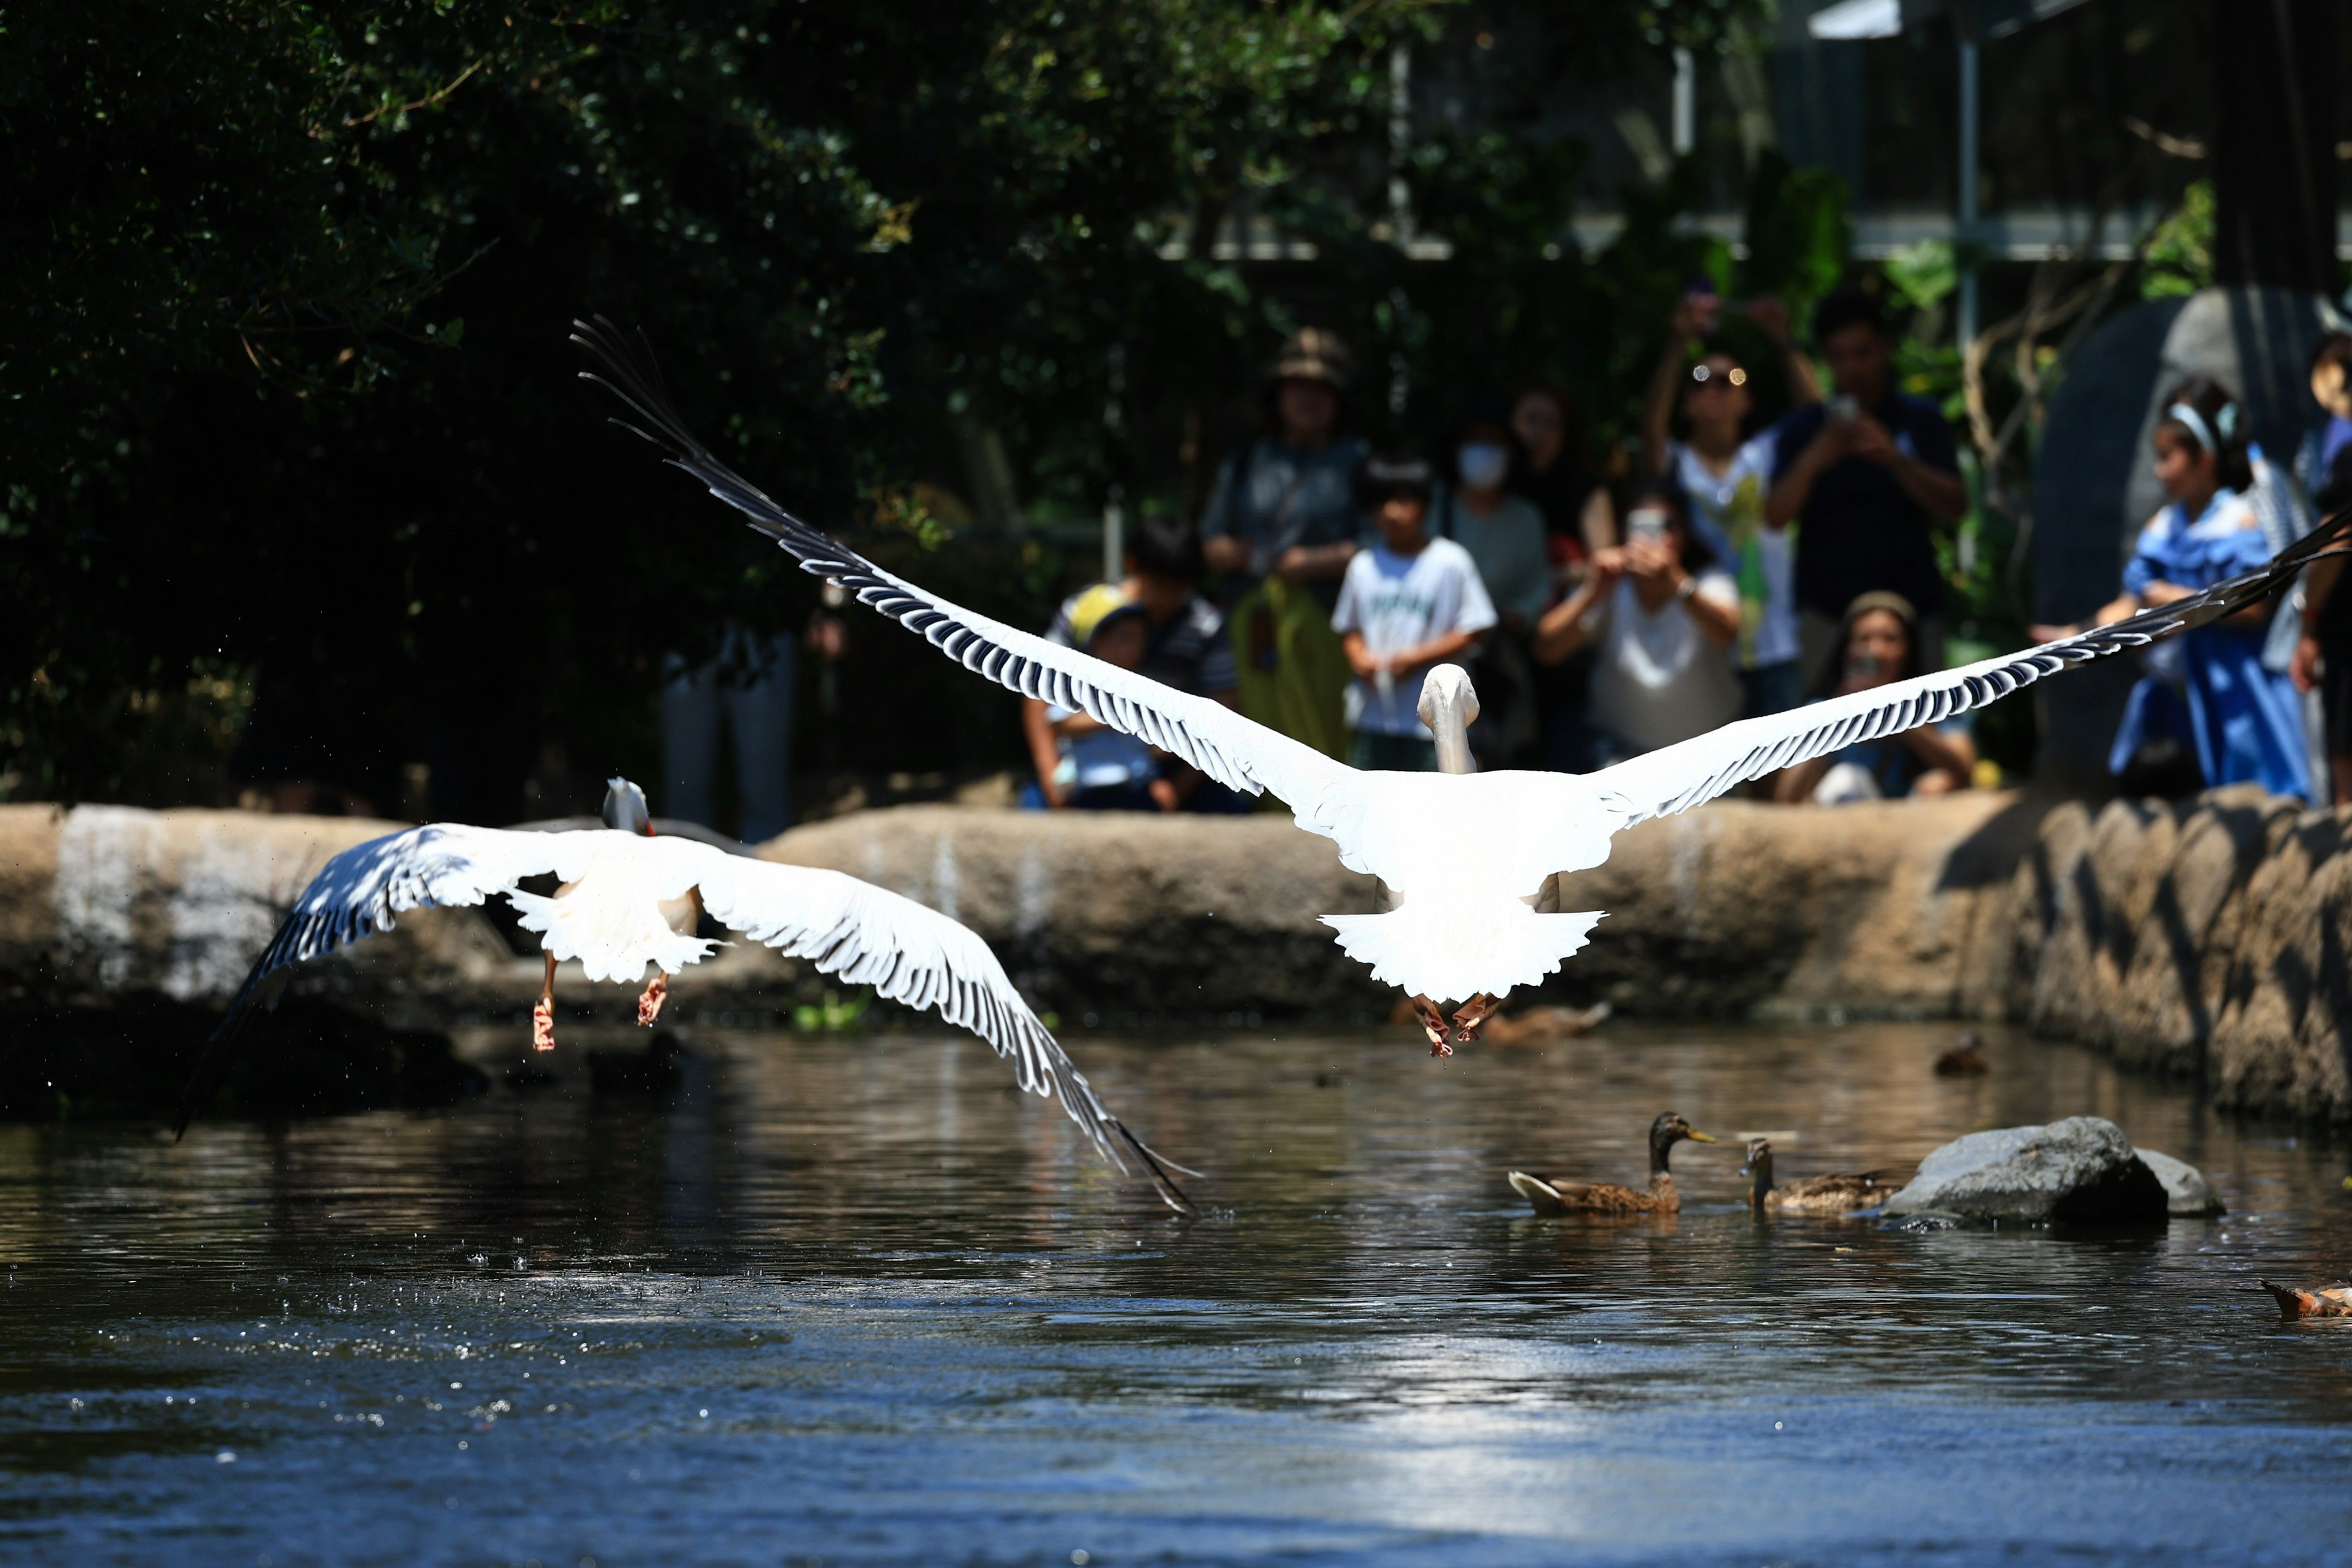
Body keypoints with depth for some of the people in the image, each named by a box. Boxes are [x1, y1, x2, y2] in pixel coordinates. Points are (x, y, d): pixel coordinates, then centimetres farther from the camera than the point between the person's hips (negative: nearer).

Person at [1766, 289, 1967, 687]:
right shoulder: (1801, 428, 10)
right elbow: (1775, 517, 0)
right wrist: (1811, 462, -19)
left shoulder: (1921, 420, 9)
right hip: (1827, 614, 0)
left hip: (1912, 609, 0)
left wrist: (1895, 459, -18)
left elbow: (1956, 505, -1)